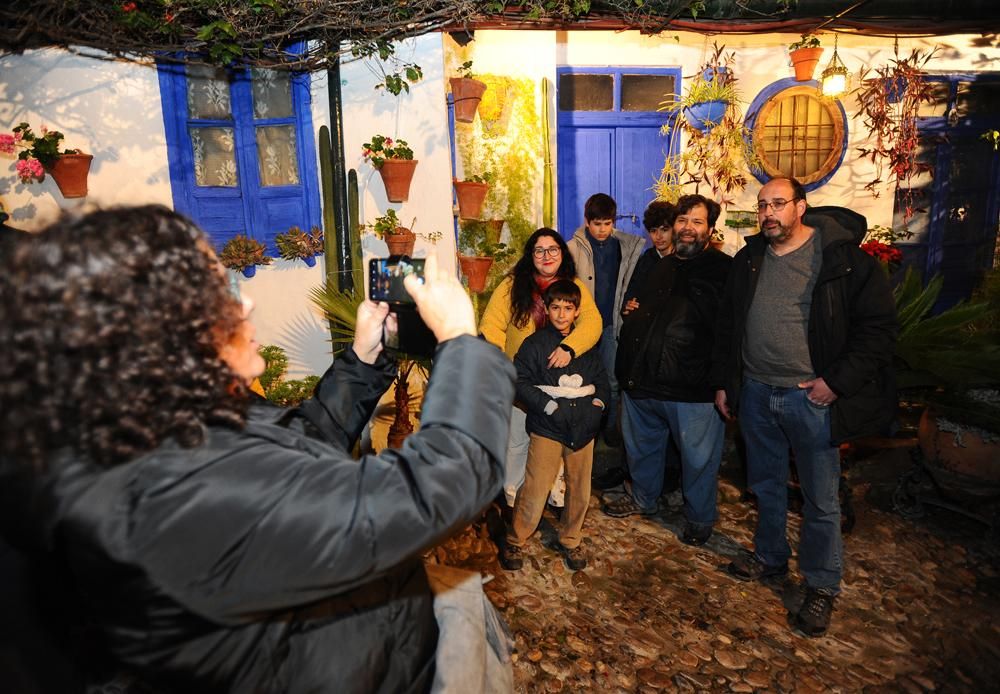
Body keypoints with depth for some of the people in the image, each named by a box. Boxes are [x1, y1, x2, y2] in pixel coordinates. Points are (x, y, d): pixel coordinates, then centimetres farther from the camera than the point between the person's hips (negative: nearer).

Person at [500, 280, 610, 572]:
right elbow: (519, 380, -6)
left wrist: (597, 403, 2)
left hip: (583, 428, 4)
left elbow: (601, 378, 19)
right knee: (534, 491, -7)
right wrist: (547, 404, -14)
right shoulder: (535, 343, -2)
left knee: (580, 490, 11)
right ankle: (513, 542, 14)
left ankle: (570, 541, 32)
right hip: (547, 429, -4)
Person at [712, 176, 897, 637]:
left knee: (820, 499, 7)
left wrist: (837, 381, -15)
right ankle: (769, 557, 39)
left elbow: (879, 326, -9)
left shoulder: (842, 258, -10)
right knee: (766, 486, 19)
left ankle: (822, 587, 25)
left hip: (811, 397, -5)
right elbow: (728, 325, 14)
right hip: (755, 393, 5)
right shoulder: (749, 260, 7)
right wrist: (724, 382, 12)